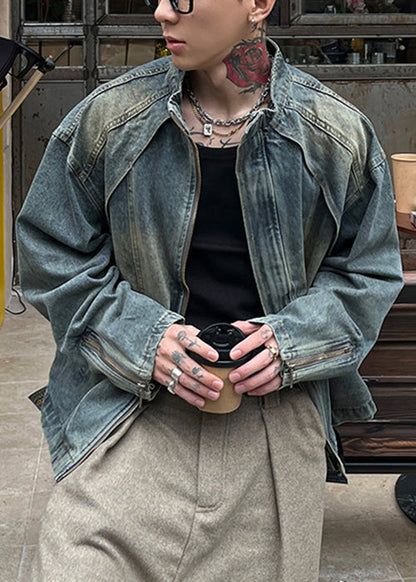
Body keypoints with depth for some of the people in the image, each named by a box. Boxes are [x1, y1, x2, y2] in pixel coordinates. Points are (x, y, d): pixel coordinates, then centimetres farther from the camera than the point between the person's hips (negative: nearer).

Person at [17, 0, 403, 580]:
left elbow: (368, 271, 8)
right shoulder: (110, 117, -3)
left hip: (276, 416, 1)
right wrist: (143, 338, -12)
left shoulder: (338, 134, -2)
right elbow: (53, 256, 4)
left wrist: (295, 339, -11)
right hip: (132, 411, 0)